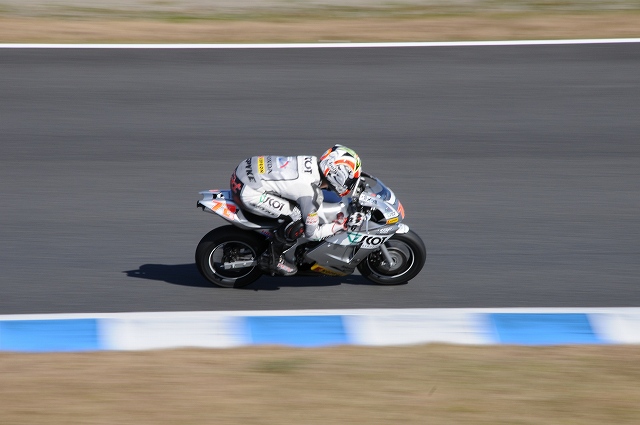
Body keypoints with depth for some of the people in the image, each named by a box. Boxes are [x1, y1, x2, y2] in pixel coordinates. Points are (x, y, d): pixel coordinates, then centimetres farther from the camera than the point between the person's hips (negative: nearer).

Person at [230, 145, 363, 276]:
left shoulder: (313, 161, 1)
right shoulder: (312, 194, -20)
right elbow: (312, 233, -8)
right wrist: (343, 224, -1)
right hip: (246, 192, -9)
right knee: (298, 218, -12)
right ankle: (276, 258, 6)